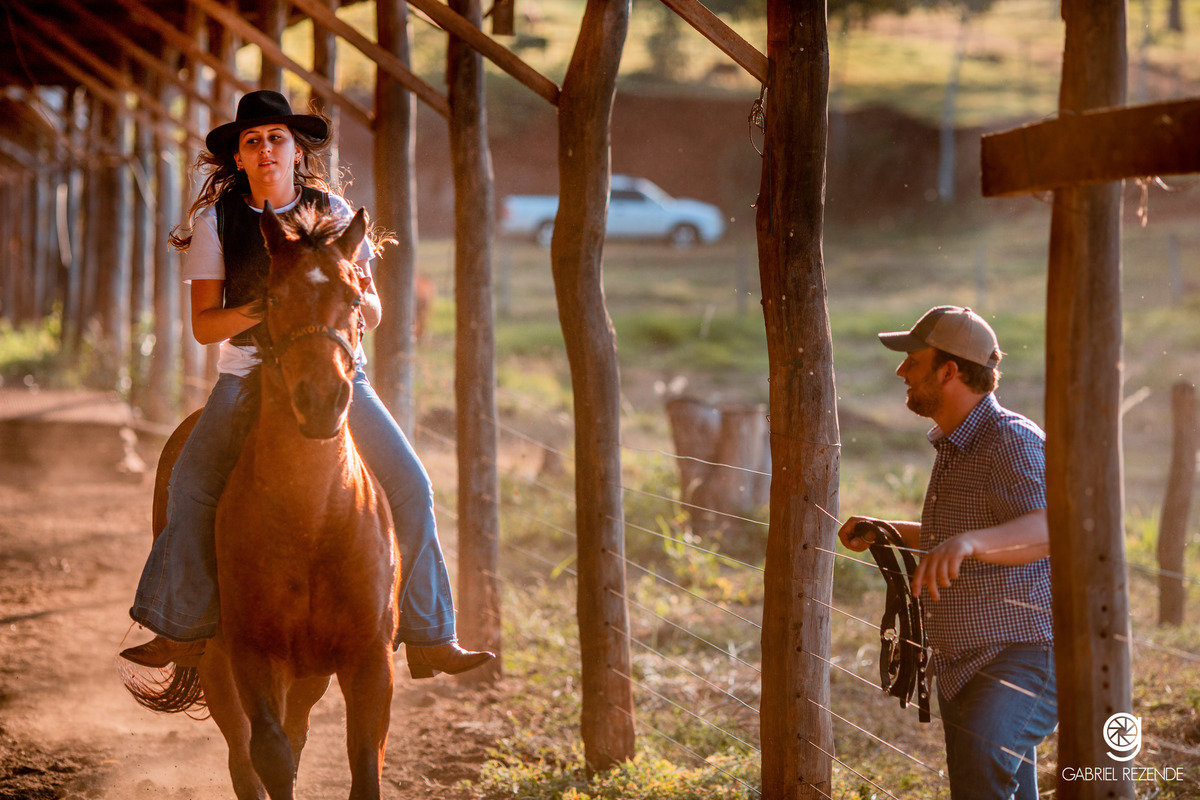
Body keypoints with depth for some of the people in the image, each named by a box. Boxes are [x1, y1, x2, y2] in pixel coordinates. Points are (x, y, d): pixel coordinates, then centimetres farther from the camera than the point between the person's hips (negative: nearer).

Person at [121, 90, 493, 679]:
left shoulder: (333, 212, 3)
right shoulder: (215, 220, 0)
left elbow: (373, 314, 5)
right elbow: (203, 325, -4)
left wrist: (354, 293, -19)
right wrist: (261, 307, -23)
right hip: (248, 374, -1)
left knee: (411, 486, -12)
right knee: (191, 483, -24)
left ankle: (430, 638, -5)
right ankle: (183, 629, -16)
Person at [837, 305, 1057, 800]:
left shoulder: (1012, 440, -17)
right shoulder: (954, 444, 13)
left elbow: (1042, 531, -36)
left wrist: (966, 542, -53)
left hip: (1022, 662, -10)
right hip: (959, 667, 10)